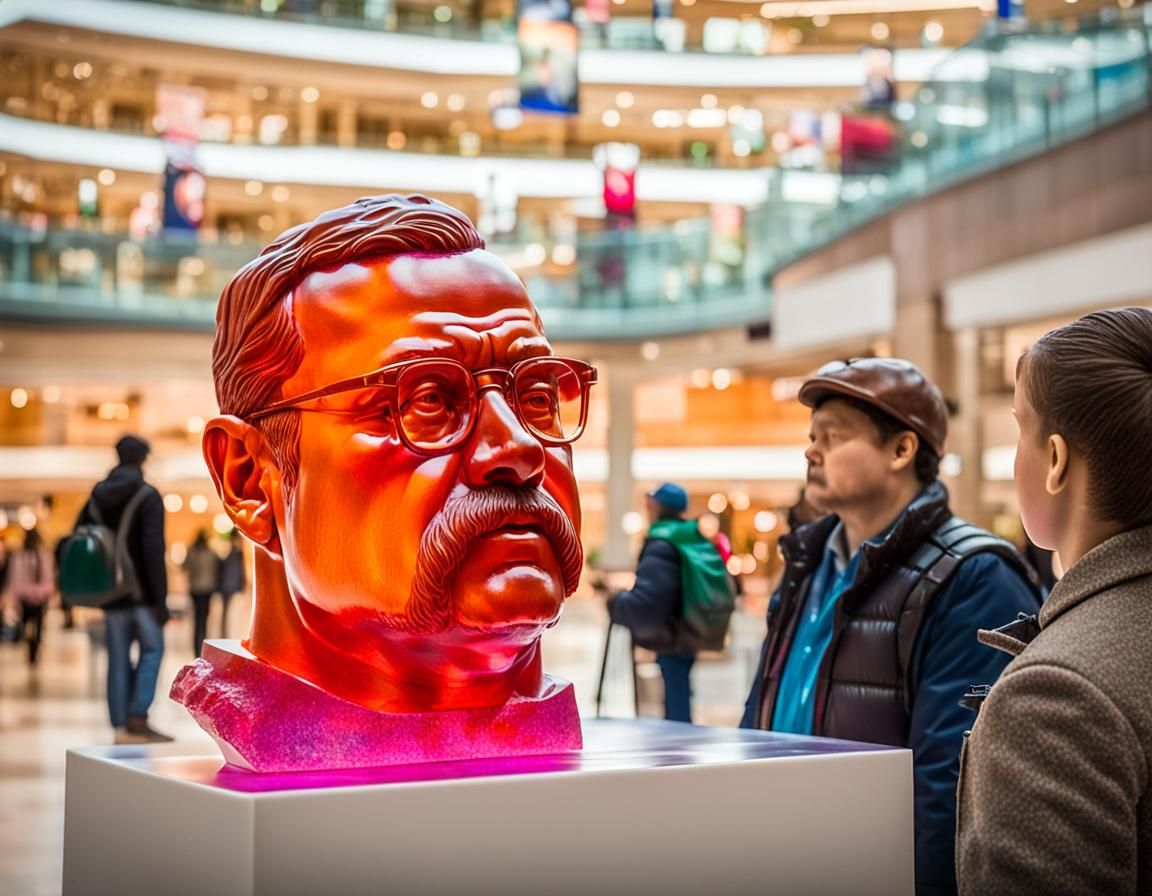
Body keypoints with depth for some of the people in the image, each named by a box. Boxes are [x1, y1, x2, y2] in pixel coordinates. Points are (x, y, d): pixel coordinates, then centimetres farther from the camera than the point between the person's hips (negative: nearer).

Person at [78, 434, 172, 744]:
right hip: (142, 591, -5)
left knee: (119, 658, 9)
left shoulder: (97, 496, 9)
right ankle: (137, 716, -5)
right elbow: (154, 550, -16)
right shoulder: (147, 496, -9)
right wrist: (161, 599, -14)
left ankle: (121, 725, 8)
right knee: (151, 649, 6)